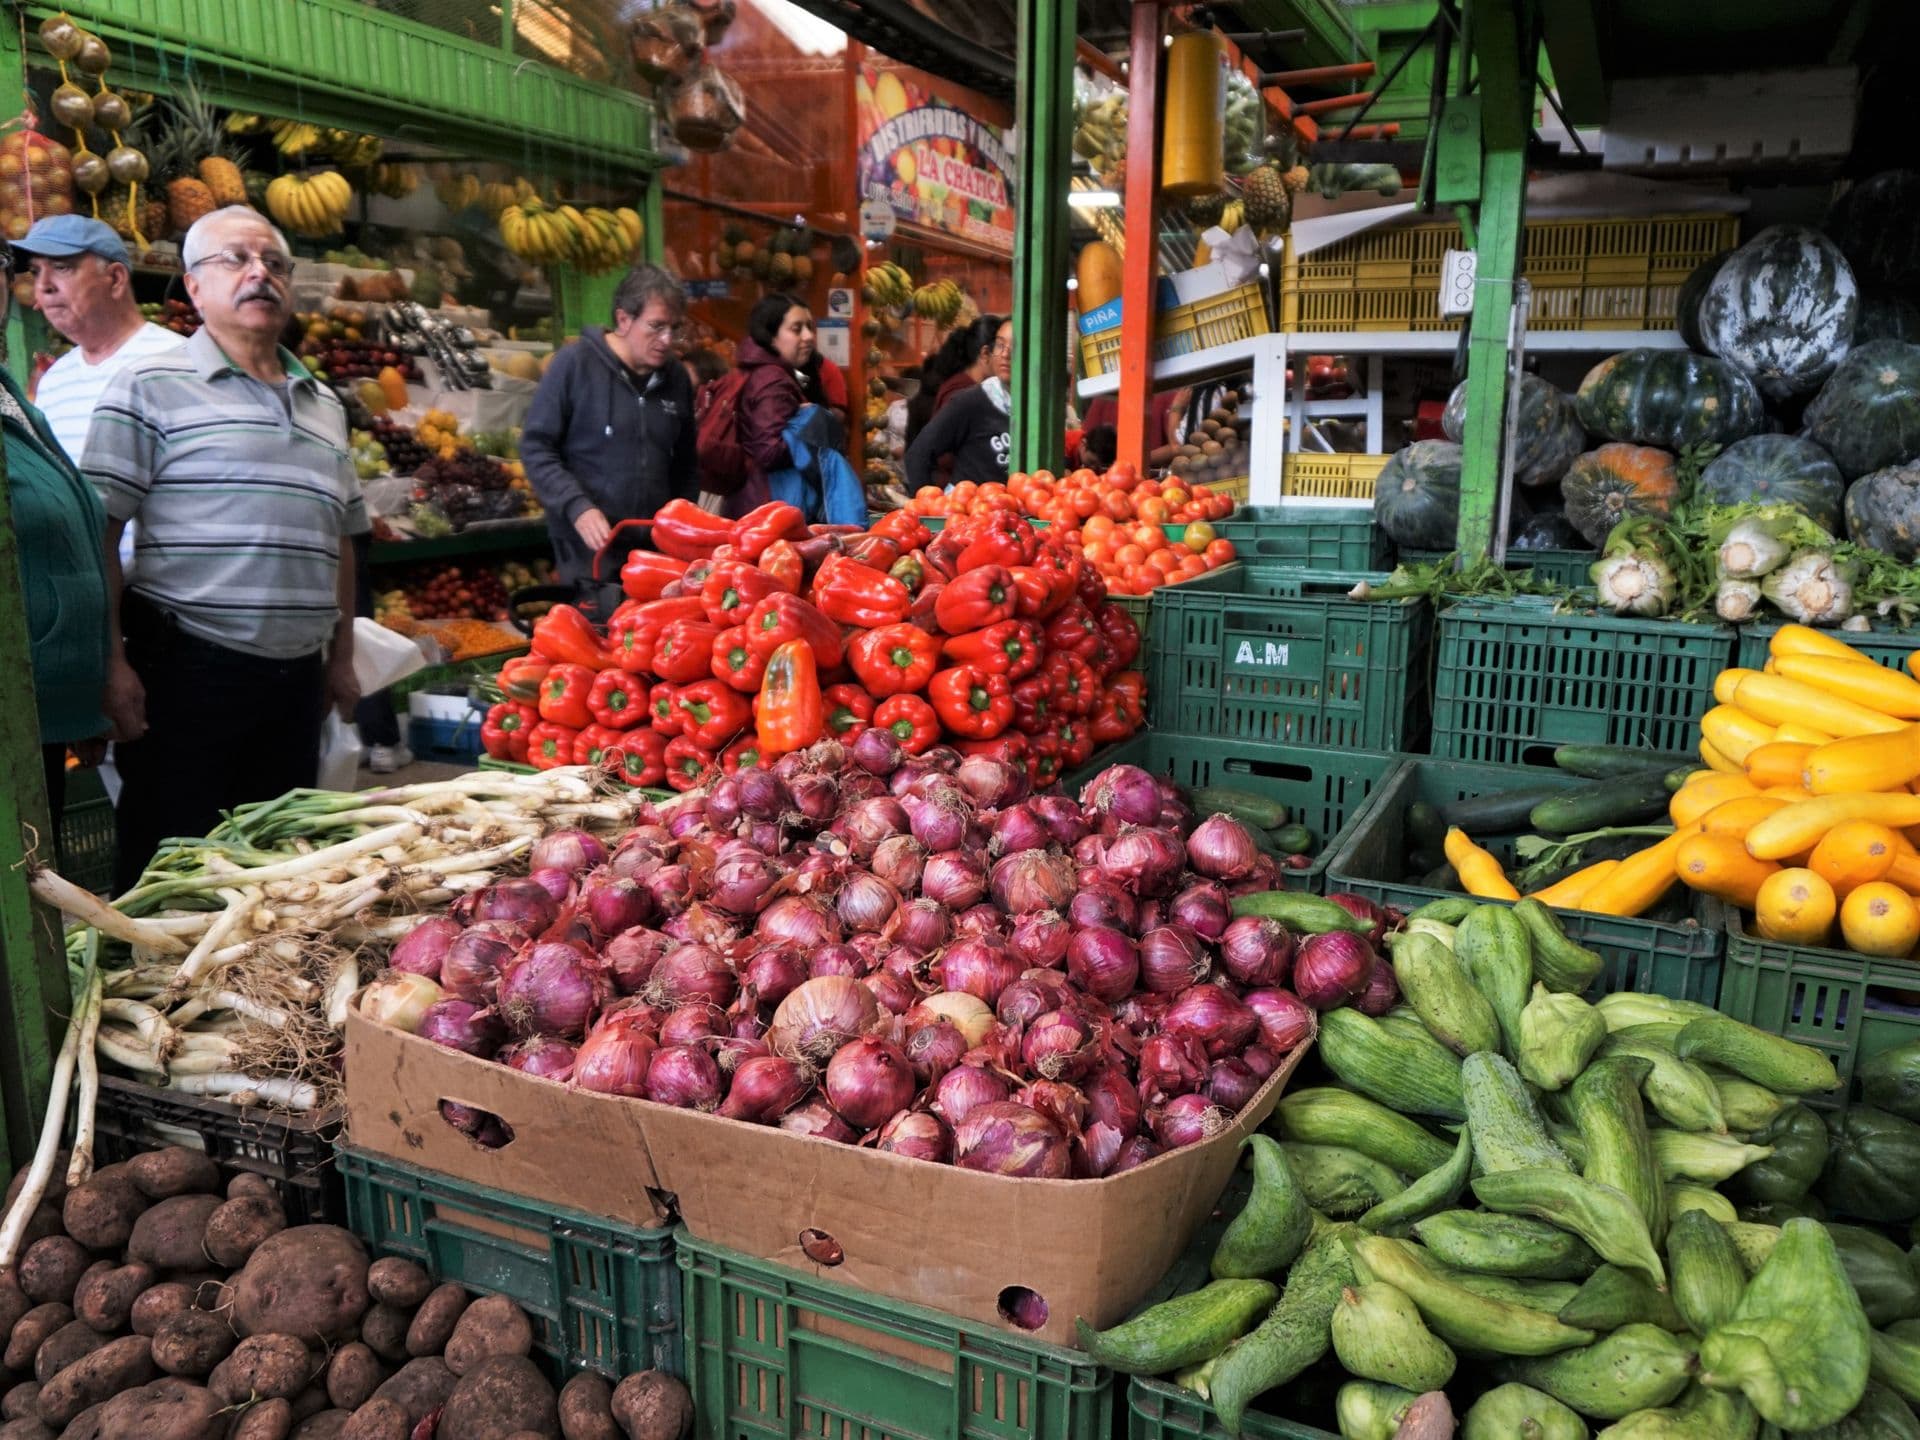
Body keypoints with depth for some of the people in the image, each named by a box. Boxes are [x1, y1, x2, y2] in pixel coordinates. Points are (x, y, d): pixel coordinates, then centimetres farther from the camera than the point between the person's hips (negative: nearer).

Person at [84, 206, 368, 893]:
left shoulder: (324, 404, 16)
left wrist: (342, 656, 16)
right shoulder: (151, 386, -3)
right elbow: (99, 531, -8)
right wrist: (112, 664, -14)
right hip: (189, 672, -5)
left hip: (298, 675, 6)